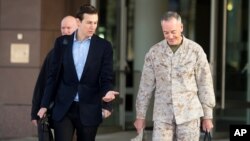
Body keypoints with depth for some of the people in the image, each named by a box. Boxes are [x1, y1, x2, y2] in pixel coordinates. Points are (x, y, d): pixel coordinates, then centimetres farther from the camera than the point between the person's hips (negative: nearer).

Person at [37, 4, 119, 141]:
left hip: (89, 110, 0)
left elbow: (106, 78, -1)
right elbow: (53, 75, 6)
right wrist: (44, 105, 3)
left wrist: (107, 91, -24)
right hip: (63, 108, 0)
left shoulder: (104, 46, 1)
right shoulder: (62, 42, 4)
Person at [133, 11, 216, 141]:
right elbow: (146, 85, 6)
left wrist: (208, 116, -1)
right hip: (163, 115, 2)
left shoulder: (196, 50, -4)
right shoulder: (154, 52, 1)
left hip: (189, 113, -1)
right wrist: (140, 116, 6)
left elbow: (205, 84, 0)